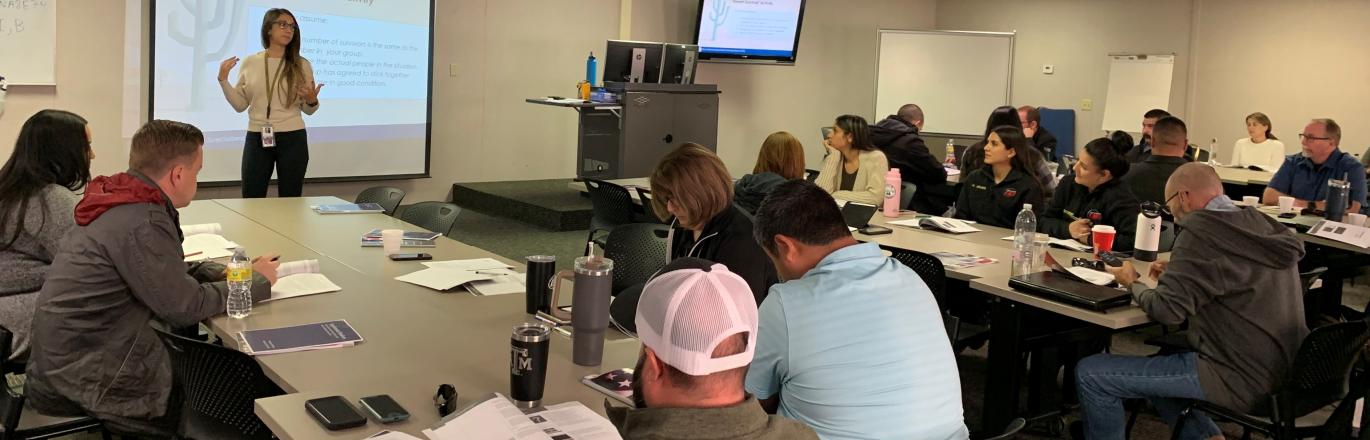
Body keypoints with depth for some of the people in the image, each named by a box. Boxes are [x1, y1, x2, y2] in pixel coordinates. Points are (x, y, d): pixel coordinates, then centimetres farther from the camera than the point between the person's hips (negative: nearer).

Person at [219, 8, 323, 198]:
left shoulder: (302, 65, 1)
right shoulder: (250, 63, 4)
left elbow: (308, 110, 5)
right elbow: (240, 105, 6)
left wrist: (312, 101, -16)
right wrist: (223, 80, -4)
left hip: (292, 139, -1)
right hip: (256, 140, 1)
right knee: (251, 201, 3)